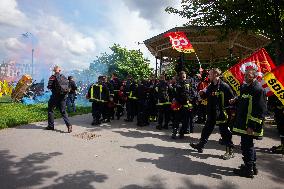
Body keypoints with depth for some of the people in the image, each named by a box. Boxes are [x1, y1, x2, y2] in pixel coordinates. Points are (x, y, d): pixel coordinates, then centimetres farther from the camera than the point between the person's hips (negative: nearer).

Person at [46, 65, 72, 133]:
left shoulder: (53, 77, -7)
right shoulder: (64, 77, 9)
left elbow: (49, 86, -10)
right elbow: (68, 86, 9)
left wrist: (53, 88, 10)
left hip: (56, 96, -4)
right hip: (63, 96, 4)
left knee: (50, 109, 13)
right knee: (63, 111, 9)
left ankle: (51, 126, 16)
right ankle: (69, 125, -8)